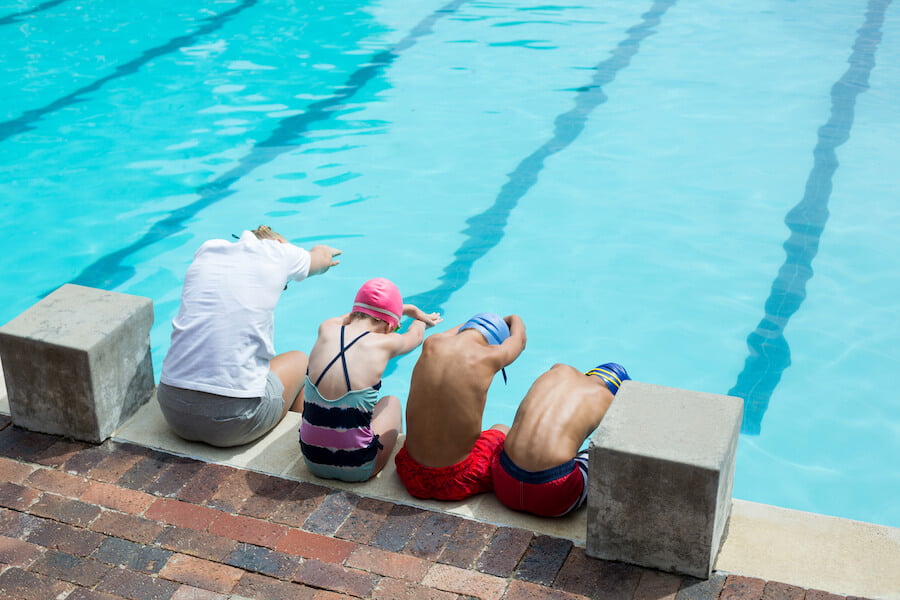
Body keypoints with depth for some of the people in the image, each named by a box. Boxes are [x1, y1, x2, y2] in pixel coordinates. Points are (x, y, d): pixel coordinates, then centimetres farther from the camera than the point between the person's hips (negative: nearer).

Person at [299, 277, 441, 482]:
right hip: (357, 470, -3)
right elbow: (416, 336, 16)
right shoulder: (384, 343, -10)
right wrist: (421, 320, 41)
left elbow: (355, 313, 22)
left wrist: (409, 309, 37)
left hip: (312, 461, 3)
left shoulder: (326, 330, -3)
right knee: (391, 402, 26)